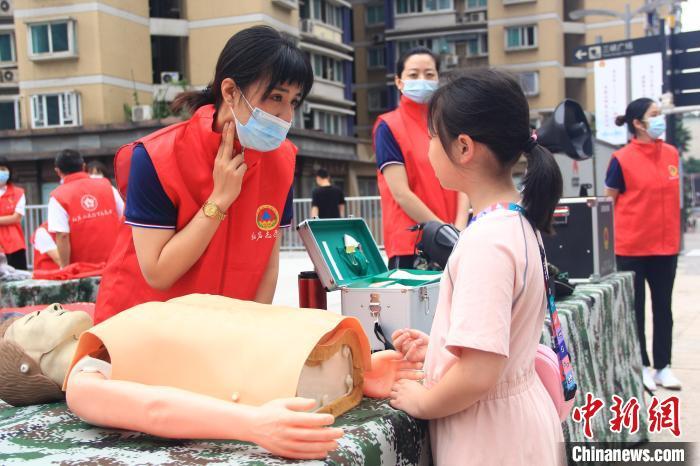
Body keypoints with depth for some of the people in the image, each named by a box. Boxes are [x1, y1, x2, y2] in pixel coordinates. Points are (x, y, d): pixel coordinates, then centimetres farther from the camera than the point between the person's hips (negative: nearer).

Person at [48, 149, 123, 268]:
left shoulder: (58, 196, -7)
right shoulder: (107, 186, 3)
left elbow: (62, 236, -15)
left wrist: (65, 268, -9)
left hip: (82, 268, -3)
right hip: (114, 263, 3)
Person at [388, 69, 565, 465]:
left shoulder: (486, 240, -26)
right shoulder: (517, 222, 3)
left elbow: (477, 376, -29)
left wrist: (422, 402, -13)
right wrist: (437, 348, 11)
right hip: (517, 418, 9)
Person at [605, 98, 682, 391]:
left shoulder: (671, 154, 5)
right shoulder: (622, 159, -11)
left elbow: (672, 196, 14)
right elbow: (608, 201, -5)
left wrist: (672, 231, 12)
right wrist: (623, 230, -8)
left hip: (666, 245, 5)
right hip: (632, 247, -5)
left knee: (663, 307, 12)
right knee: (635, 308, 7)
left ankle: (663, 367, 23)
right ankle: (641, 367, 20)